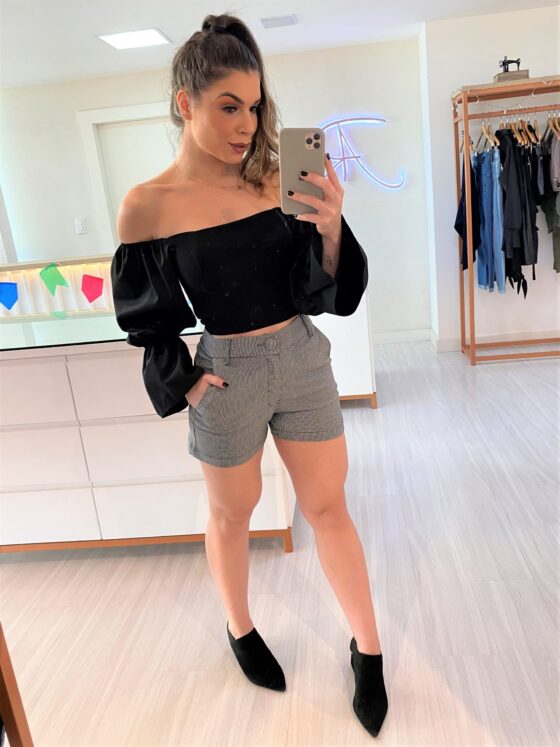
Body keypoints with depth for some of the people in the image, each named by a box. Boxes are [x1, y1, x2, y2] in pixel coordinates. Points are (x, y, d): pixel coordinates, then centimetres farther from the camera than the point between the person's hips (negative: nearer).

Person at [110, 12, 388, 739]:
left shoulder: (275, 180, -1)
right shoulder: (147, 206, -9)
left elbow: (324, 289, -1)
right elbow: (144, 316, 1)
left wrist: (331, 227, -19)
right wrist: (183, 381, -8)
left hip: (304, 359, 3)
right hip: (227, 375, -2)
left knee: (328, 509, 12)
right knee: (232, 514, 17)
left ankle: (368, 651, 32)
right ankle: (240, 630, 45)